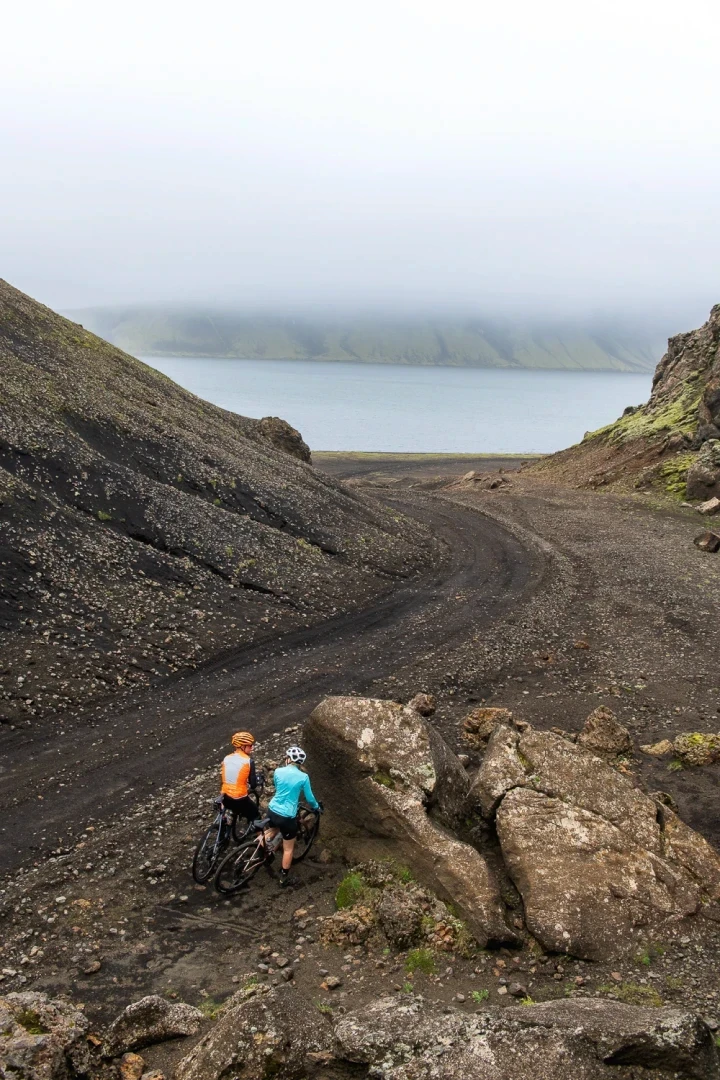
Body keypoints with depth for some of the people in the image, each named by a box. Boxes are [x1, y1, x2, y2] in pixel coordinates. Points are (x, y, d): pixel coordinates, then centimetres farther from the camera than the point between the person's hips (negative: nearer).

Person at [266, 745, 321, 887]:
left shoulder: (278, 771, -3)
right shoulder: (303, 777, -11)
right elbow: (309, 798, 1)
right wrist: (317, 807, 23)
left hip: (272, 810, 4)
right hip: (287, 817, -4)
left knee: (274, 829, 40)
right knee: (288, 848, 16)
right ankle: (284, 877, 24)